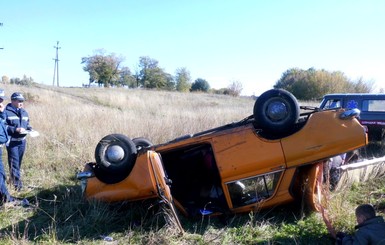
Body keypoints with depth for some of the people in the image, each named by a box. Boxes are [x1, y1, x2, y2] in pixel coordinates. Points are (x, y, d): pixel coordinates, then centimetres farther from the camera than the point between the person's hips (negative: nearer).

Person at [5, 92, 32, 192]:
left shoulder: (24, 112, 11)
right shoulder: (7, 112, -10)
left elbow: (27, 124, 21)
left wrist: (30, 130, 0)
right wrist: (15, 129, -23)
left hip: (22, 141, 7)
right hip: (12, 141, -7)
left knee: (19, 162, 16)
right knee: (14, 163, -7)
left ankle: (13, 179, 31)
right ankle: (17, 183, -5)